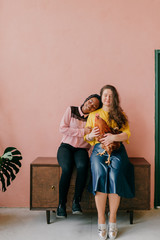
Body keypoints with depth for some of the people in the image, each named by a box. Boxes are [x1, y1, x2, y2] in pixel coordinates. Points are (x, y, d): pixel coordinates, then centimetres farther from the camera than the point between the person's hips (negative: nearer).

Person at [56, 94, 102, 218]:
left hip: (81, 149, 1)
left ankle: (76, 201, -17)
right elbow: (63, 128, -7)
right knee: (67, 168, -30)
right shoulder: (71, 110, 3)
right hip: (66, 146, -1)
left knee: (82, 167, -32)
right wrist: (82, 132, -13)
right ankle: (61, 204, -14)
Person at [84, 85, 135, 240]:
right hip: (99, 150, 0)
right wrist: (91, 135, -8)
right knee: (100, 175, -29)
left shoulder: (120, 115, 18)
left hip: (117, 150, 0)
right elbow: (87, 137, 16)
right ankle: (101, 221, -21)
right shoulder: (93, 115, 20)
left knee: (115, 176, -29)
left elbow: (127, 134, 4)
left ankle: (112, 220, -18)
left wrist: (114, 137, -16)